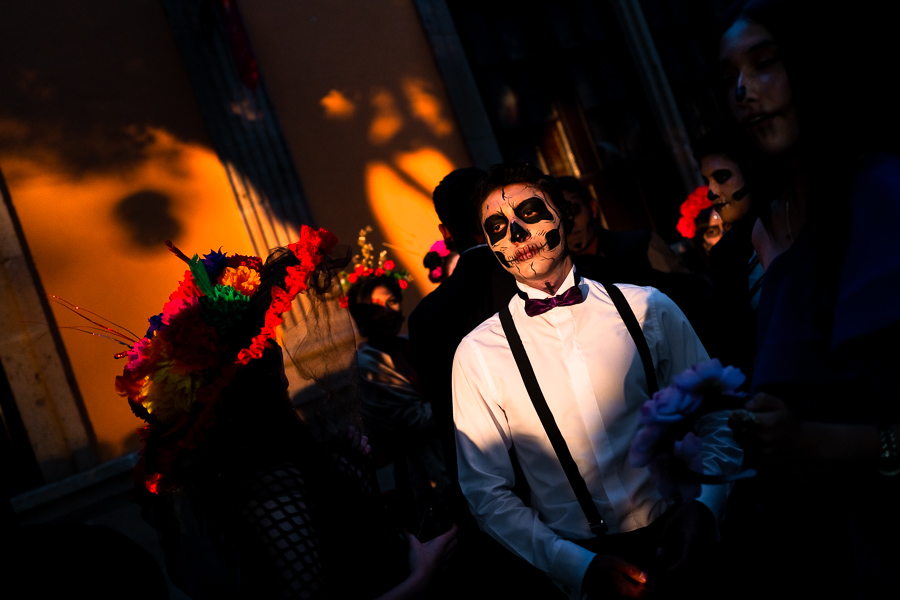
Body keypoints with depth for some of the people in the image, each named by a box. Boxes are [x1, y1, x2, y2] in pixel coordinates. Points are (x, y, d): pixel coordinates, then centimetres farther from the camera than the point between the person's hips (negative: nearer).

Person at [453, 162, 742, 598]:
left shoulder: (647, 309, 3)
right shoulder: (477, 354, -1)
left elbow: (717, 422, 7)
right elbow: (487, 492, 0)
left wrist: (702, 504, -10)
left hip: (678, 545, 1)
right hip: (579, 559, 0)